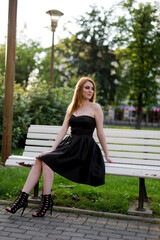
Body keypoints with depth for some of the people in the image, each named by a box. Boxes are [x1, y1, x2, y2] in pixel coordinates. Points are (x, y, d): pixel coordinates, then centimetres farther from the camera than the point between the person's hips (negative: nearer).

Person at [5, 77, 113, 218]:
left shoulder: (95, 108, 0)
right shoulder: (72, 108, 16)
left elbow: (100, 133, 2)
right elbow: (63, 130, 9)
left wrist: (107, 156, 4)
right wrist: (52, 149, -1)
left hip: (85, 149, -5)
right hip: (70, 143, 5)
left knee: (48, 160, -25)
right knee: (40, 160, -19)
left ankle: (47, 200, -18)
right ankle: (23, 197, -20)